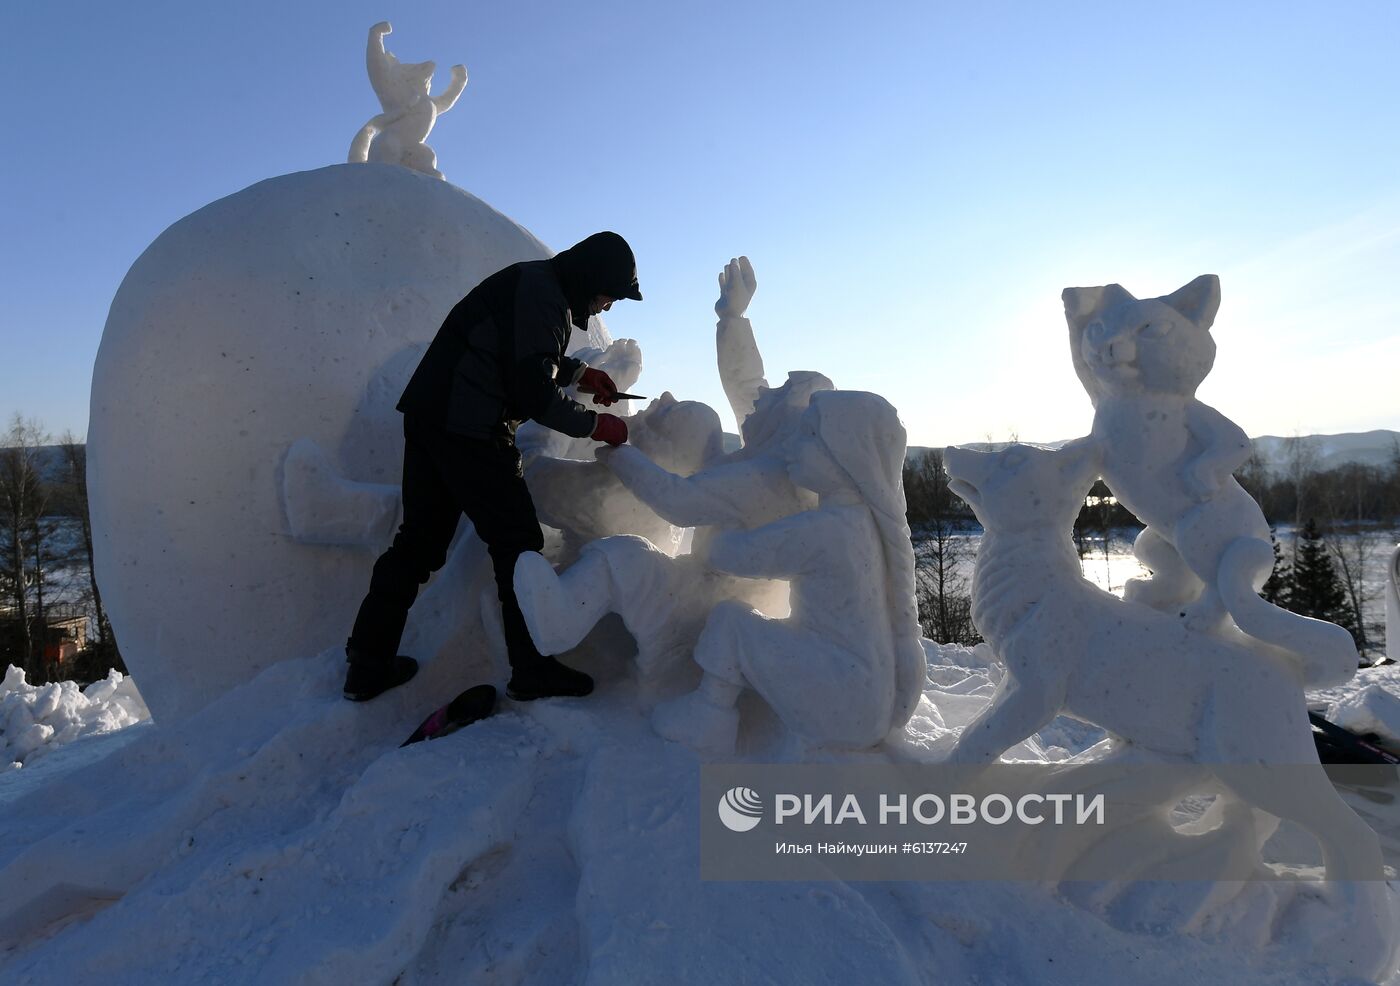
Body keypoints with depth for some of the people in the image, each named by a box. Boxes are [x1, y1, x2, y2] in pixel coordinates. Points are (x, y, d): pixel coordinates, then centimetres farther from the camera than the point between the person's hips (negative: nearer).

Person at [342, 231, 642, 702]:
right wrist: (595, 425, -5)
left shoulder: (533, 283, 18)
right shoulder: (542, 296, -13)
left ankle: (368, 665, 20)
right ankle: (532, 670, 6)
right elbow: (534, 393, -16)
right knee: (518, 543, -2)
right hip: (468, 429, -10)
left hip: (429, 417, 10)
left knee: (420, 538, 13)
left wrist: (579, 372, 23)